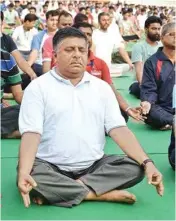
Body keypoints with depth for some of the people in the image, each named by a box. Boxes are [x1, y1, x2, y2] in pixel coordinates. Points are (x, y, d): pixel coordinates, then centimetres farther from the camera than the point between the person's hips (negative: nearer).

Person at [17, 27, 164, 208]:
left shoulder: (101, 87, 8)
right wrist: (23, 173, -31)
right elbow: (31, 133, -13)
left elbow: (118, 129, 0)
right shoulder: (38, 87, -3)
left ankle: (57, 191, -19)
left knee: (135, 167, -18)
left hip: (94, 166, 4)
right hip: (50, 167, -3)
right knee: (32, 176, -34)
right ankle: (104, 193, -21)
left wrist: (147, 163, -15)